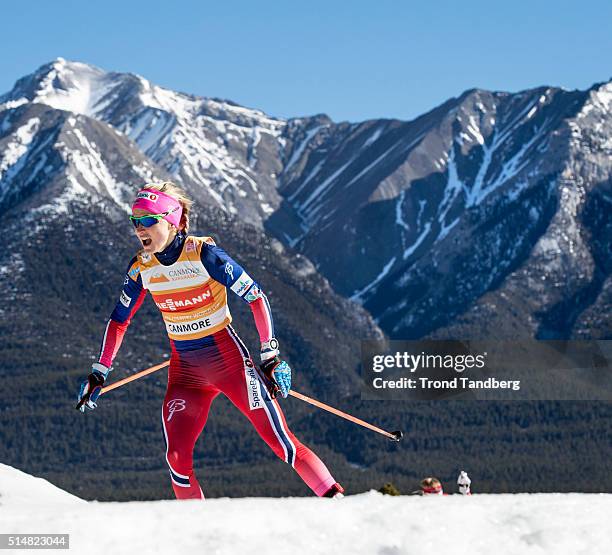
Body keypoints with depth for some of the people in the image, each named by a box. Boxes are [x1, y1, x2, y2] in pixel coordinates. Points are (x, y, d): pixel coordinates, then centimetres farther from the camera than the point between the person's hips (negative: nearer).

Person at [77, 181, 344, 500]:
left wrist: (270, 356, -17)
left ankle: (336, 501, -1)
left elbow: (256, 297, -14)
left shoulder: (203, 254, -17)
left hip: (228, 359, -5)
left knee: (280, 441, -9)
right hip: (184, 370, 5)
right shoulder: (141, 268, -2)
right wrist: (99, 373, 10)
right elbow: (119, 320, 12)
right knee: (176, 460, -8)